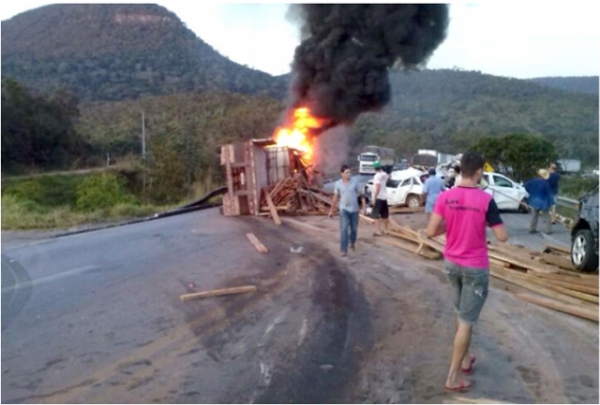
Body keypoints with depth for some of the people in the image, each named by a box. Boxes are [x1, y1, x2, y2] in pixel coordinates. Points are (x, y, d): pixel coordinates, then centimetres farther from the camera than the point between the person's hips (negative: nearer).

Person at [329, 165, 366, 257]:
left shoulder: (355, 182, -7)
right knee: (344, 229, -12)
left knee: (354, 229, 14)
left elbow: (361, 195, -2)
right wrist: (331, 210, 7)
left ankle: (352, 243, 42)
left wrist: (363, 207, -7)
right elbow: (335, 197, 4)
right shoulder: (338, 184, -5)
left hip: (354, 209, 1)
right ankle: (344, 249, -9)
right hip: (344, 209, -1)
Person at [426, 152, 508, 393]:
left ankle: (464, 359, 38)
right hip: (476, 267, -5)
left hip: (451, 263, 5)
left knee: (461, 314, 25)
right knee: (467, 321, 3)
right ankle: (453, 377, 7)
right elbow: (502, 237, -15)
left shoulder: (445, 197, -7)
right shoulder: (486, 200, -17)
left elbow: (431, 232, -9)